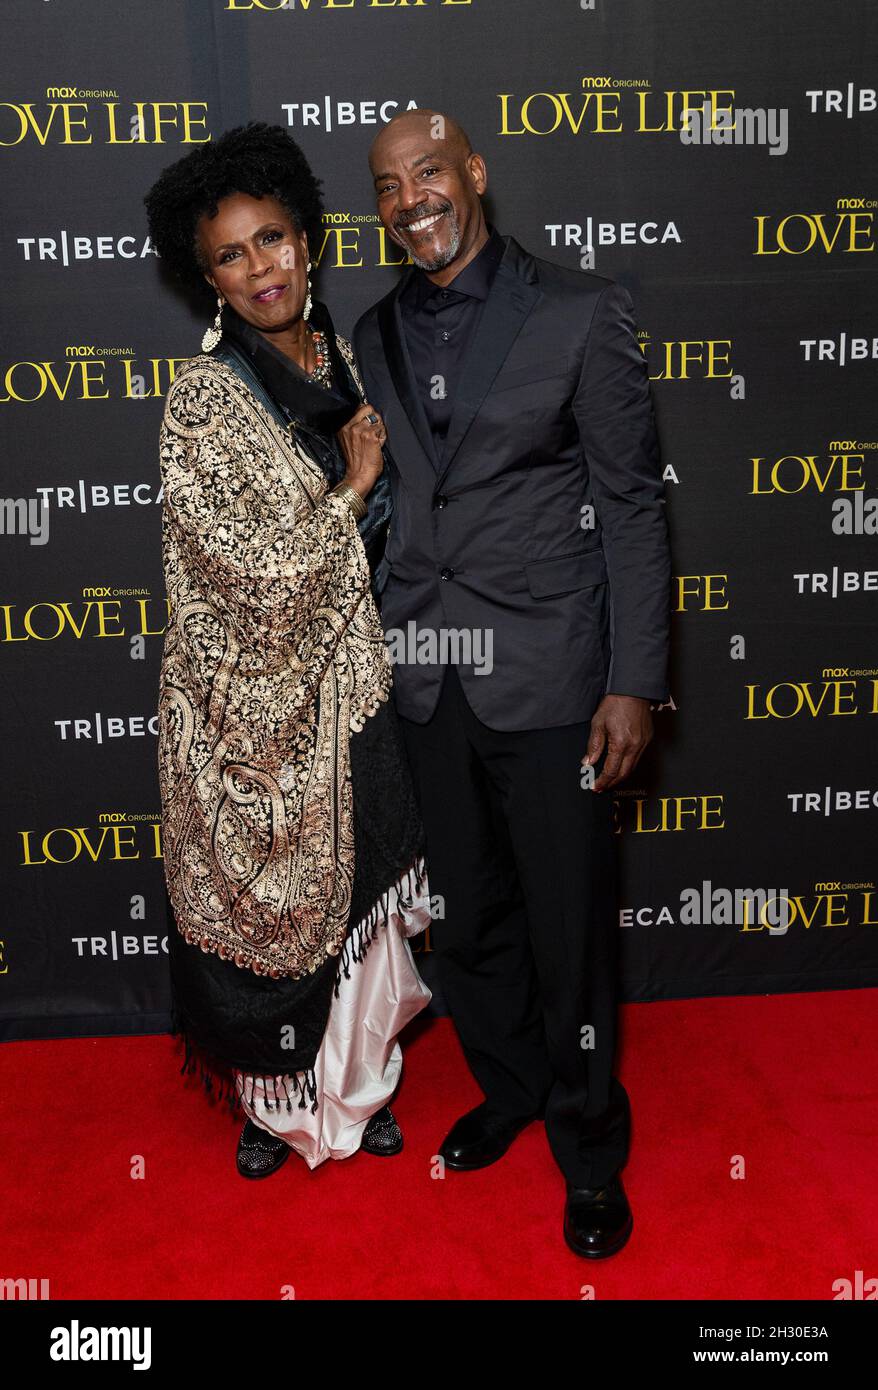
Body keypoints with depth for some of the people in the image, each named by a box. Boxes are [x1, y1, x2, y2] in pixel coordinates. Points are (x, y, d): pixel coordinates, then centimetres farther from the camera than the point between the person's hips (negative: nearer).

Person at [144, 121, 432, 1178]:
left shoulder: (341, 357, 4)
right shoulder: (204, 398, -17)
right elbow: (262, 575, -22)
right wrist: (354, 486, -14)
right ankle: (278, 1100, 37)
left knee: (356, 890, 18)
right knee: (272, 903, 12)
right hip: (259, 702, -6)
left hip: (350, 686, 6)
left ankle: (355, 1080, 41)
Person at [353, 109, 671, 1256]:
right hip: (428, 680, 4)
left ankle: (590, 1148, 27)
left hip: (545, 675, -4)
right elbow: (379, 502, 14)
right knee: (469, 914, 16)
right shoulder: (375, 338, 10)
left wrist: (634, 683, -9)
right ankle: (508, 1089, 40)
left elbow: (632, 504, -4)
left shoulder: (581, 314, -3)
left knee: (570, 924, 5)